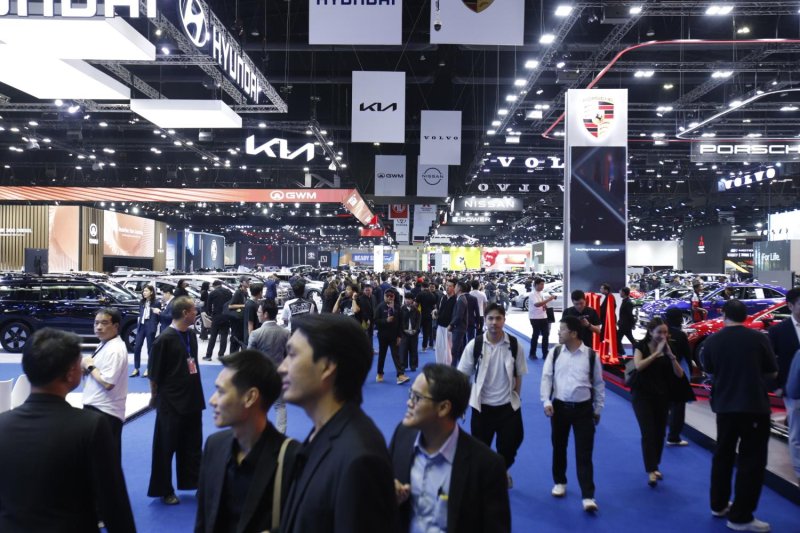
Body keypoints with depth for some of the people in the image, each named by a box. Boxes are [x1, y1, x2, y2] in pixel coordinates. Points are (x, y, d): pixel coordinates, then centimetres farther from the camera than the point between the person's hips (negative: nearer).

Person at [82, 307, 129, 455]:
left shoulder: (115, 349, -21)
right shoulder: (105, 344, 10)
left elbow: (107, 382, -25)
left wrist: (90, 366, -13)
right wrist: (86, 367, 0)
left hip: (105, 412, -10)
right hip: (95, 407, 10)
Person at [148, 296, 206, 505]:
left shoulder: (191, 335, 3)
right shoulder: (165, 339, -18)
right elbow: (154, 373, -11)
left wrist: (195, 391, 14)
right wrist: (155, 396, -1)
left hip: (193, 400, 7)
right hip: (170, 403, -6)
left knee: (192, 445, 15)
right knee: (166, 447, 8)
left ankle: (193, 483, 29)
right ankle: (164, 490, 22)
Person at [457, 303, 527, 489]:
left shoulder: (514, 345, -9)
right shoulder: (474, 345, -11)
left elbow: (518, 375, 3)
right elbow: (463, 376, -2)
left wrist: (515, 398, 4)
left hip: (508, 405, 1)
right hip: (482, 405, 0)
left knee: (509, 446, 10)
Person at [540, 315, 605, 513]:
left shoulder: (591, 355, -5)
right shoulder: (555, 353, -1)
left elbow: (598, 383, 4)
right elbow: (547, 377, -1)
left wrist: (598, 409, 7)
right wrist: (546, 402, -12)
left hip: (583, 408, -2)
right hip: (559, 406, 2)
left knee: (584, 453, -2)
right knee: (559, 448, 15)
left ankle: (588, 496, 1)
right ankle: (559, 482, 36)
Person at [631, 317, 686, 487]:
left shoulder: (667, 348, 2)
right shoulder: (641, 347, -7)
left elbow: (679, 374, -6)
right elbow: (638, 366, -26)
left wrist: (670, 355, -19)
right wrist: (657, 352, -26)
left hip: (662, 396, 4)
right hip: (642, 395, -4)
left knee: (660, 433, 9)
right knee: (648, 432, -11)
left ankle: (655, 467, 25)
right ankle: (650, 471, -12)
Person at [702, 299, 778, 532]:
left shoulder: (712, 341, -3)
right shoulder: (759, 338, -9)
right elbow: (772, 373, 1)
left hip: (724, 406, 3)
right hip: (755, 406, -3)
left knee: (723, 455, 18)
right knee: (751, 461, 3)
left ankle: (719, 505, 28)